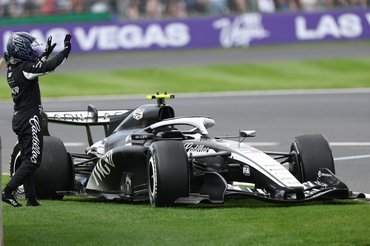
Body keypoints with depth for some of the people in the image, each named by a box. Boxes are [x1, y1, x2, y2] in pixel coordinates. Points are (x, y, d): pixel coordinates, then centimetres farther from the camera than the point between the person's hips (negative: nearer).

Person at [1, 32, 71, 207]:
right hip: (30, 120, -9)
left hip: (19, 118, 9)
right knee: (32, 161, -6)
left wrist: (46, 53, 29)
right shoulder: (24, 68, -18)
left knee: (27, 159, 12)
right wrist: (66, 50, -13)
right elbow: (50, 66, -23)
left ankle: (31, 198, 13)